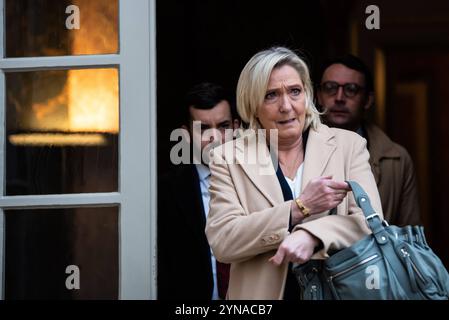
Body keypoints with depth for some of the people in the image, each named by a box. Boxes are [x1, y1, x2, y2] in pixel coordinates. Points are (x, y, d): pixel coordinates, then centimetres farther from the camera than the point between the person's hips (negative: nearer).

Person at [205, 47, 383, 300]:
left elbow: (371, 221, -10)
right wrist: (300, 208, -20)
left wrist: (312, 235, -28)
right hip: (262, 294, 0)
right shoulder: (228, 158, -2)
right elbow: (221, 241, -12)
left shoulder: (349, 145, 0)